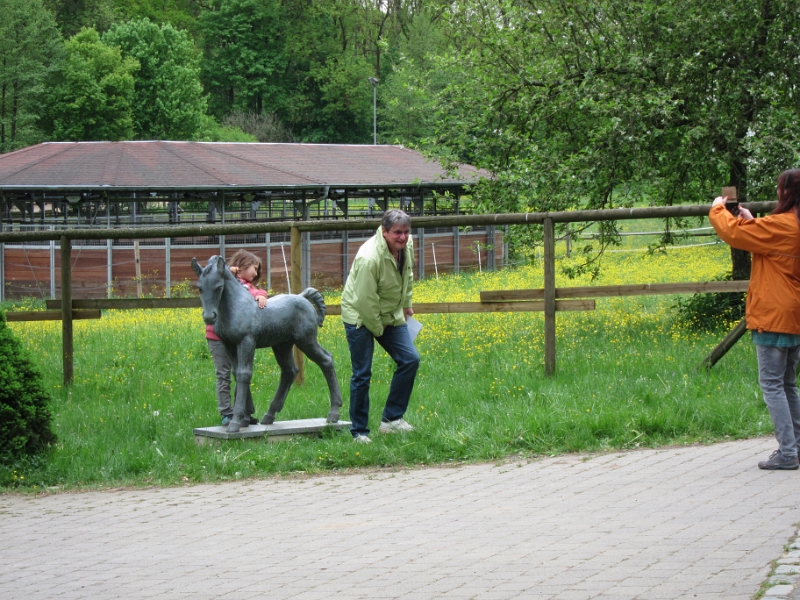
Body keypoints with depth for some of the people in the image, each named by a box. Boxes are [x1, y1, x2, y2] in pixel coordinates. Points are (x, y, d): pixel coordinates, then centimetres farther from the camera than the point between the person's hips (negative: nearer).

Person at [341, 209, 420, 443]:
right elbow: (365, 300, -28)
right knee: (362, 374, -3)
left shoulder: (407, 245, -9)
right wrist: (377, 329, -15)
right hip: (361, 318, -7)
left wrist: (407, 305, 19)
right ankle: (359, 431, 8)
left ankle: (391, 419, 5)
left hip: (391, 315, 7)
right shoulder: (369, 258, -34)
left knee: (410, 360, -2)